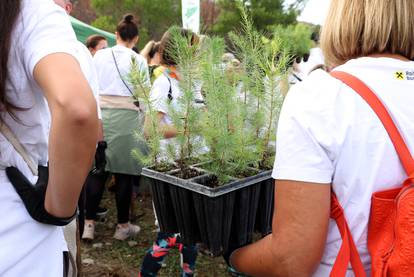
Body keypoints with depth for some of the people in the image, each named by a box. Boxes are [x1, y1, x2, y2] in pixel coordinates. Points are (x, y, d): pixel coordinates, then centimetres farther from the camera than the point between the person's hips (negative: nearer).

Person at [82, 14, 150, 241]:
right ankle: (123, 226, 16)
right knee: (124, 172, 5)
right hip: (126, 117, -2)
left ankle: (89, 224, 10)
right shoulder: (138, 60, -1)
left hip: (100, 114, 3)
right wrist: (143, 124, 10)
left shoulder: (99, 55, 6)